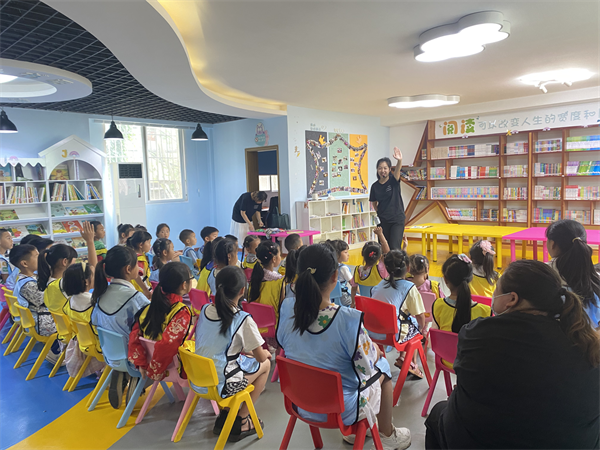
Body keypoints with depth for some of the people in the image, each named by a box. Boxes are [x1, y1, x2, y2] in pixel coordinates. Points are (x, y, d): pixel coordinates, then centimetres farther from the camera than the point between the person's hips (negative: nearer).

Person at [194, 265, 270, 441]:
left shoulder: (205, 310, -2)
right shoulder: (244, 320, -20)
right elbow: (260, 357, -10)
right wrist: (265, 353, 14)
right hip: (221, 385, -6)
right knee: (266, 364, 16)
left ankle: (225, 415, 25)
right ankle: (240, 422, 20)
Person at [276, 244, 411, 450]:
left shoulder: (287, 308, -18)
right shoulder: (349, 319, -33)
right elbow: (366, 366, -19)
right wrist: (375, 349, 4)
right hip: (342, 411, -5)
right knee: (382, 365, 23)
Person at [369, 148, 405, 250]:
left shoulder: (393, 181, -6)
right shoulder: (375, 186, 2)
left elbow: (397, 170, -29)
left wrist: (399, 161, -48)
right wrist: (379, 212, 2)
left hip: (397, 219, -3)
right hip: (383, 221, 4)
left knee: (395, 247, -12)